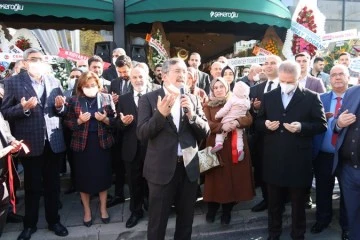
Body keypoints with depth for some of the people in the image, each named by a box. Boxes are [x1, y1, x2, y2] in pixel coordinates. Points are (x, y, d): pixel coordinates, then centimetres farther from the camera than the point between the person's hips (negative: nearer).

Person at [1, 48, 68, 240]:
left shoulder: (54, 82, 7)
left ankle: (53, 221, 31)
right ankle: (30, 224, 31)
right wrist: (23, 108, -23)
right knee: (32, 187, 12)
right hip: (30, 142, -2)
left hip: (53, 141, 3)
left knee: (53, 185, 14)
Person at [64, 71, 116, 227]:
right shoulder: (74, 100, 1)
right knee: (84, 177, 8)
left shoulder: (107, 98, 1)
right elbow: (67, 122, 2)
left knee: (103, 175, 8)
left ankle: (103, 208, 27)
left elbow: (115, 120, 2)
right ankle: (87, 210, 27)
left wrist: (105, 119, -17)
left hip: (102, 142, 0)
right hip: (82, 143, 0)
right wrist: (79, 120, -15)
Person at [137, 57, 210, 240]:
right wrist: (160, 114, -27)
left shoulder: (193, 100, 4)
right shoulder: (148, 99, -6)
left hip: (188, 167, 4)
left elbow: (205, 132, 0)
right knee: (157, 222, 12)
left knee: (186, 220, 21)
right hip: (161, 168, -3)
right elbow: (141, 134, -13)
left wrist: (192, 115, -17)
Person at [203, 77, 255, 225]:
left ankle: (227, 210, 17)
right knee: (218, 176, 2)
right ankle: (212, 208, 20)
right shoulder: (208, 105, 8)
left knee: (234, 175, 3)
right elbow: (206, 123, -6)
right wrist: (221, 126, -22)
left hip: (235, 145, 1)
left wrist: (237, 122, -19)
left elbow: (249, 119, 0)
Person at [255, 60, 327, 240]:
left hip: (298, 162, -3)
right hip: (273, 161, 3)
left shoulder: (311, 97, -3)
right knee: (274, 203, 18)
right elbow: (258, 122, 11)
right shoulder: (268, 97, 6)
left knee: (298, 204, 14)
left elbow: (322, 124, -4)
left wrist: (301, 127, -21)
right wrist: (266, 124, -11)